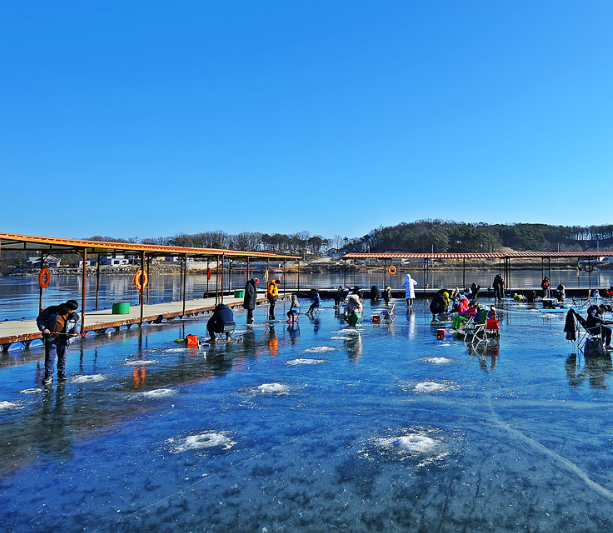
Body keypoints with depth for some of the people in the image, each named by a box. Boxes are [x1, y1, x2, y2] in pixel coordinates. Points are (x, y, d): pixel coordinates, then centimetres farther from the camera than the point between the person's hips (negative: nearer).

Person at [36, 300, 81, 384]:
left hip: (64, 339, 2)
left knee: (63, 357, 9)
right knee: (50, 357, -1)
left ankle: (61, 374, 23)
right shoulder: (52, 310, -2)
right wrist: (43, 328, -9)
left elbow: (77, 325, 12)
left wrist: (75, 332, -11)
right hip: (51, 337, -2)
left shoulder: (75, 317, 4)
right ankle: (48, 375, 9)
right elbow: (40, 318, 5)